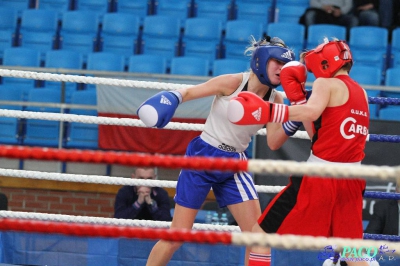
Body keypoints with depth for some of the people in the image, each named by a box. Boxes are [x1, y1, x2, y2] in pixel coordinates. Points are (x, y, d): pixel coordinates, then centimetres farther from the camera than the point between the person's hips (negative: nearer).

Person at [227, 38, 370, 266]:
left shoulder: (327, 83, -3)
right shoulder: (361, 92, 17)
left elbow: (312, 111, -26)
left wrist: (267, 112, -31)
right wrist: (298, 96, 20)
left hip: (319, 179, -7)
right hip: (350, 181, 7)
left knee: (261, 234, 2)